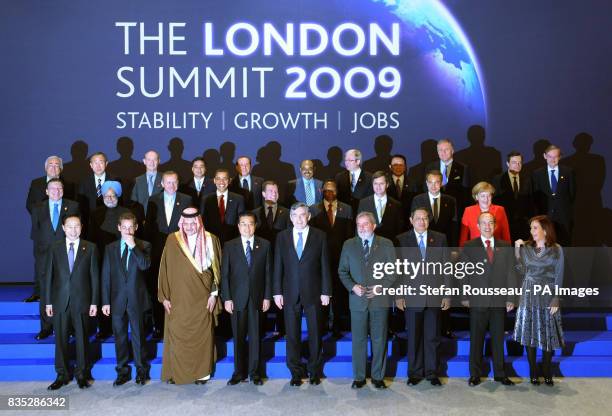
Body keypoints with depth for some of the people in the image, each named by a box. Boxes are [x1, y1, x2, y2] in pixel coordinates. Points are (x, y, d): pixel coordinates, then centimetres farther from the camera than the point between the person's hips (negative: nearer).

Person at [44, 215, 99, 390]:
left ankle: (82, 374, 21)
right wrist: (48, 302, 1)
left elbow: (94, 276, 0)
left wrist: (94, 302, -3)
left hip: (81, 301, -1)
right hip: (60, 301, 1)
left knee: (82, 338, 7)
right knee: (60, 339, 7)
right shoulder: (55, 248, 5)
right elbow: (48, 276, 5)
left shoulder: (90, 248, 0)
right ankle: (62, 374, 21)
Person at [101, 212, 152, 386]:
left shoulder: (144, 246, 0)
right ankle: (123, 371, 22)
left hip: (136, 299, -2)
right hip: (117, 300, 2)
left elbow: (145, 265, -19)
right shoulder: (110, 248, 6)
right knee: (120, 336, 10)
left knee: (138, 335, 6)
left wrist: (133, 246, -19)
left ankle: (141, 370, 20)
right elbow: (106, 276, 4)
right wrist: (105, 302, 0)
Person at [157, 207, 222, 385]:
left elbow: (216, 269, 2)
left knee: (202, 335, 5)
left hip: (202, 298, 0)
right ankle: (175, 372, 17)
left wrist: (214, 293, -4)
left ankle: (202, 372, 18)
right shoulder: (172, 240, 0)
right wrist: (164, 296, 0)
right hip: (178, 298, 0)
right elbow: (164, 269, 2)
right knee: (177, 335, 2)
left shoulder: (210, 240, -1)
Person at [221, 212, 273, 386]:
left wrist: (267, 297, -1)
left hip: (257, 298, 0)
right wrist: (226, 298, -4)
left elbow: (268, 272, 4)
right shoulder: (229, 246, 4)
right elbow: (224, 274, 2)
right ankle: (239, 372, 17)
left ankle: (254, 372, 16)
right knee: (238, 337, 5)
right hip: (237, 298, 0)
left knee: (255, 337, 5)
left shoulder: (265, 245, 5)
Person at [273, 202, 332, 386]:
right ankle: (295, 373, 19)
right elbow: (278, 266, 5)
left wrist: (326, 291, -3)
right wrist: (277, 292, 0)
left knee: (315, 333, 7)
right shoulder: (282, 237, 5)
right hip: (290, 293, 1)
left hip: (313, 293, -1)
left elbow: (325, 265, 1)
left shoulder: (319, 236, 2)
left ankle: (315, 372, 22)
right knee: (292, 335, 6)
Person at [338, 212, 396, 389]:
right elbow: (342, 271, 8)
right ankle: (359, 377, 16)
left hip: (380, 299, -1)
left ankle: (378, 377, 19)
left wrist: (381, 287, -9)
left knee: (379, 339, 6)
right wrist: (352, 286, -8)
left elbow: (393, 270, 4)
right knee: (358, 339, 5)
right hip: (357, 299, 1)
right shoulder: (349, 245, 7)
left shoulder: (386, 244, 4)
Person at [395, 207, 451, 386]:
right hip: (412, 297, -1)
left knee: (432, 337, 7)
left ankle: (432, 372, 21)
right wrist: (398, 295, -4)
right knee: (414, 337, 6)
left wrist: (447, 294, 2)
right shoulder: (401, 240, 2)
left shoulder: (440, 238, 7)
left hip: (435, 296, 1)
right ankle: (415, 373, 19)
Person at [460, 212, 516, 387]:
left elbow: (510, 273, 6)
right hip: (477, 301, -1)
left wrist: (510, 298, 1)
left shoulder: (505, 247, 8)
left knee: (498, 338, 9)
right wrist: (464, 297, -3)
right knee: (476, 339, 6)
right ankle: (475, 374, 16)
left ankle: (500, 373, 22)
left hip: (499, 300, 2)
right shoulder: (469, 247, 3)